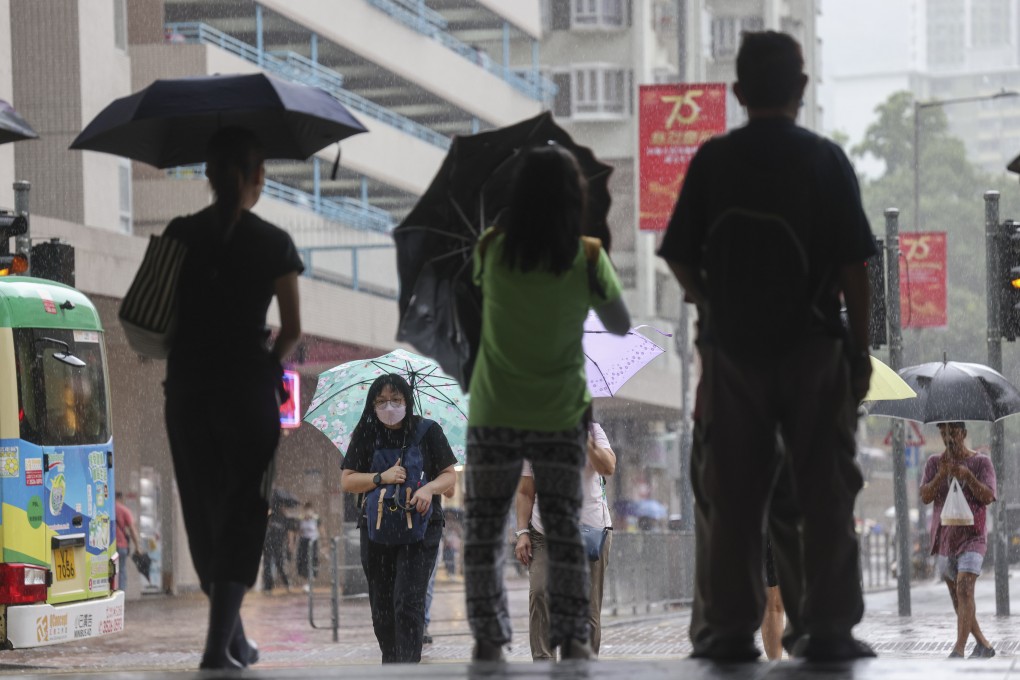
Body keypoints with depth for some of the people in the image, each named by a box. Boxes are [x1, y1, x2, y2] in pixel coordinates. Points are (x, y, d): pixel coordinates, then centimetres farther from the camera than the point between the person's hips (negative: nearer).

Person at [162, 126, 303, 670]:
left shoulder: (179, 235, 0)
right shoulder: (273, 243, -5)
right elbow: (293, 329, -2)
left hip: (186, 390, 3)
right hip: (248, 389, -3)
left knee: (204, 515, 15)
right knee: (241, 517, 2)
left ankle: (234, 640, 23)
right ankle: (220, 646, -10)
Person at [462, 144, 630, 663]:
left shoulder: (491, 251, -9)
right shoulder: (588, 258, -10)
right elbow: (620, 326, 3)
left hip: (494, 418, 0)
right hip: (560, 418, 0)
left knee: (484, 532, 8)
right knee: (563, 531, 9)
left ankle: (488, 640, 4)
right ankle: (572, 639, 5)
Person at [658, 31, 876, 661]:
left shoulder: (713, 160, 0)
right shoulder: (826, 160, -3)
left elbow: (679, 257, 3)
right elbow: (853, 264, -5)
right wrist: (861, 347, 2)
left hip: (731, 348, 1)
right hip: (813, 347, -1)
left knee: (729, 493, 5)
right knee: (824, 490, 3)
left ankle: (728, 628, 4)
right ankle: (826, 627, 1)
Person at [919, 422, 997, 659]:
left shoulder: (981, 462, 0)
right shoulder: (935, 463, 8)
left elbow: (988, 497, -11)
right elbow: (925, 497, -3)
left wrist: (967, 476, -27)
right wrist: (941, 475, -19)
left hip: (972, 536, -4)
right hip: (944, 538, 4)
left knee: (964, 589, -19)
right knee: (956, 595, 8)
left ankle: (959, 650, -25)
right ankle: (983, 645, 21)